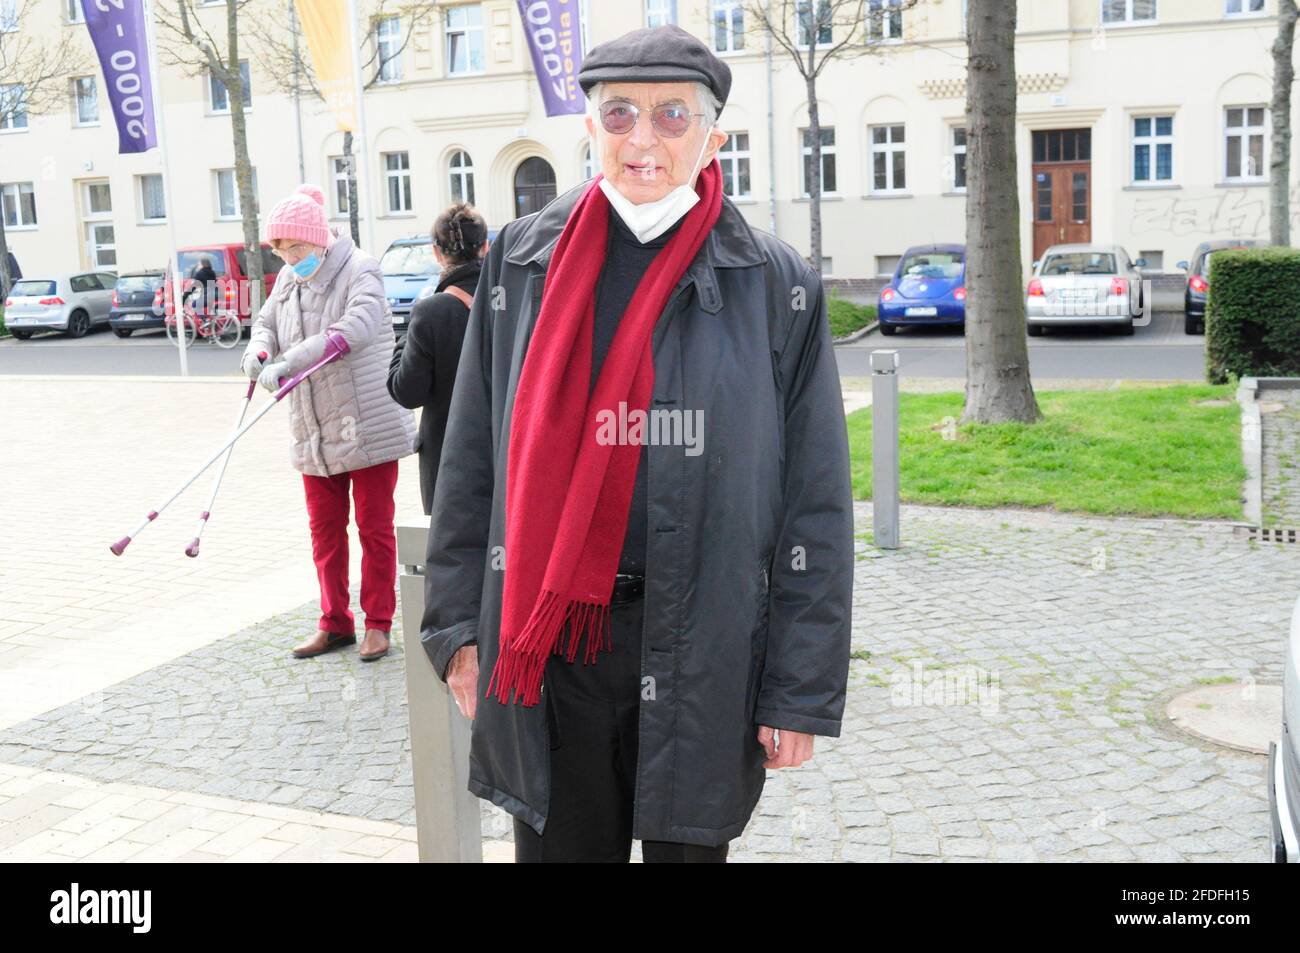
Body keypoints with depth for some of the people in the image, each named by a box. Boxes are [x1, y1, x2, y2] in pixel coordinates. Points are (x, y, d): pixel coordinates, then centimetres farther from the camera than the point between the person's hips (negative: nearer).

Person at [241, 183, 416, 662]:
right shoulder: (287, 280, 10)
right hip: (313, 432, 7)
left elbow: (358, 327, -30)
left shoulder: (359, 270, -13)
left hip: (368, 425, -7)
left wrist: (290, 362, -36)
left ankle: (378, 623, 15)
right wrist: (259, 351, -7)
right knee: (324, 529, 12)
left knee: (375, 527, 4)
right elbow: (266, 322, 19)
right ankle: (335, 622, 24)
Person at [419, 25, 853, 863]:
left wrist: (802, 690, -5)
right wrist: (460, 622, 4)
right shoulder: (524, 261, 4)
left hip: (702, 658, -1)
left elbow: (816, 506, -3)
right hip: (547, 646, 2)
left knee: (686, 846, 14)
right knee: (559, 845, 14)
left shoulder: (776, 285, -3)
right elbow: (473, 457, 8)